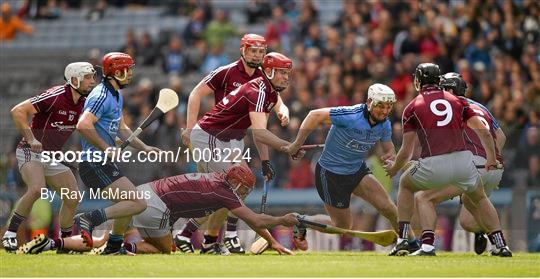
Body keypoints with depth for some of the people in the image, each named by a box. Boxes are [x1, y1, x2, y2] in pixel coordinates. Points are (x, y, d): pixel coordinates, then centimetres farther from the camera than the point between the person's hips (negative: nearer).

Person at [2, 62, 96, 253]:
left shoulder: (84, 103, 2)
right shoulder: (55, 96, -22)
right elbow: (18, 111, -24)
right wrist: (31, 139, -25)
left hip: (53, 156, 8)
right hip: (30, 152, -8)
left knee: (73, 197, 0)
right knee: (37, 189, -30)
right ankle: (10, 235, -20)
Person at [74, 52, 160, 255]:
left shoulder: (116, 96, 18)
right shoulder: (102, 96, -15)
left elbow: (122, 129, 28)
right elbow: (83, 125, -28)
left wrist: (144, 148, 21)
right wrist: (106, 149, -21)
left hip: (104, 164, 11)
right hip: (95, 164, -11)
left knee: (129, 203, 23)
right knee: (138, 204, -15)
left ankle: (113, 248, 30)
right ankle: (90, 219, -18)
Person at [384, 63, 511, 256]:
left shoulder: (412, 107, 10)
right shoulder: (457, 101, 16)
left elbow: (406, 151, 8)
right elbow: (485, 133, 10)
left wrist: (393, 168, 28)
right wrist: (492, 160, 24)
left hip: (433, 166, -2)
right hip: (463, 160, 2)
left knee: (405, 184, 28)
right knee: (479, 198, 30)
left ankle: (402, 239, 19)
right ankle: (501, 245, 19)